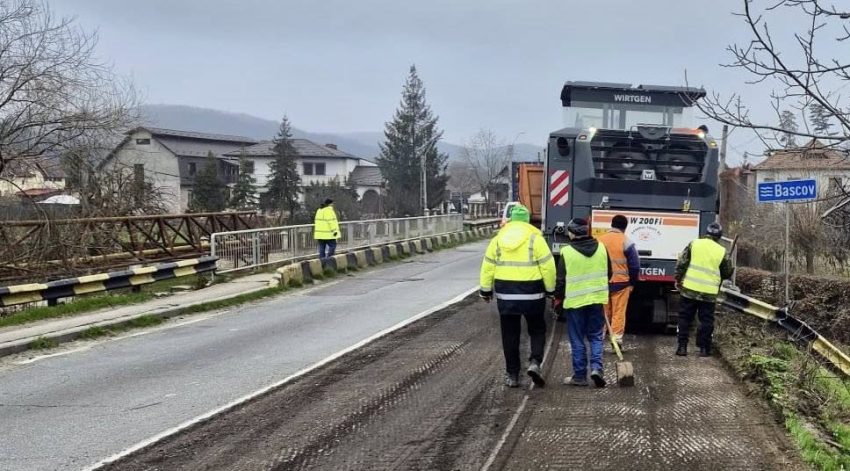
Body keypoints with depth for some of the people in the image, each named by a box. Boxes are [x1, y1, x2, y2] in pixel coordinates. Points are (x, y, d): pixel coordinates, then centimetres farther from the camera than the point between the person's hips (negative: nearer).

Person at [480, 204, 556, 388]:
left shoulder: (498, 239, 4)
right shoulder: (535, 238, -6)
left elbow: (488, 266, 6)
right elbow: (547, 266, -8)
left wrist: (486, 290, 14)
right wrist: (550, 289, 3)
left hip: (506, 294, 2)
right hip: (532, 294, -2)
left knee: (510, 334, 10)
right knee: (537, 330, 14)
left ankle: (512, 375, 11)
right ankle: (535, 362, -7)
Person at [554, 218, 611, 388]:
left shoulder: (567, 252, -13)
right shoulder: (601, 248, 1)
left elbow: (561, 280, -8)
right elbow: (608, 273, 11)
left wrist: (558, 297, 8)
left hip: (574, 301, -3)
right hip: (597, 299, 3)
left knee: (577, 340, 6)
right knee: (596, 336, 14)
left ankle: (579, 375, 10)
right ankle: (596, 367, -4)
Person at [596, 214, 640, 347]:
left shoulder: (599, 240, 3)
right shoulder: (626, 242, -9)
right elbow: (634, 265, -8)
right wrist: (632, 283, 5)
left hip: (602, 283, 3)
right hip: (620, 283, -3)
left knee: (603, 312, 13)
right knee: (618, 313, 2)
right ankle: (616, 340, 0)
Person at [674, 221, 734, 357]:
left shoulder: (694, 244, -1)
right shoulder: (721, 251, 0)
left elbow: (681, 263, -2)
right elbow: (726, 273, 9)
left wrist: (678, 280, 9)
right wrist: (730, 268, 31)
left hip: (689, 290, 0)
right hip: (709, 294, 0)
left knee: (685, 318, 8)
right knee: (706, 320, 10)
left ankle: (682, 347, 7)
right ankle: (704, 348, 11)